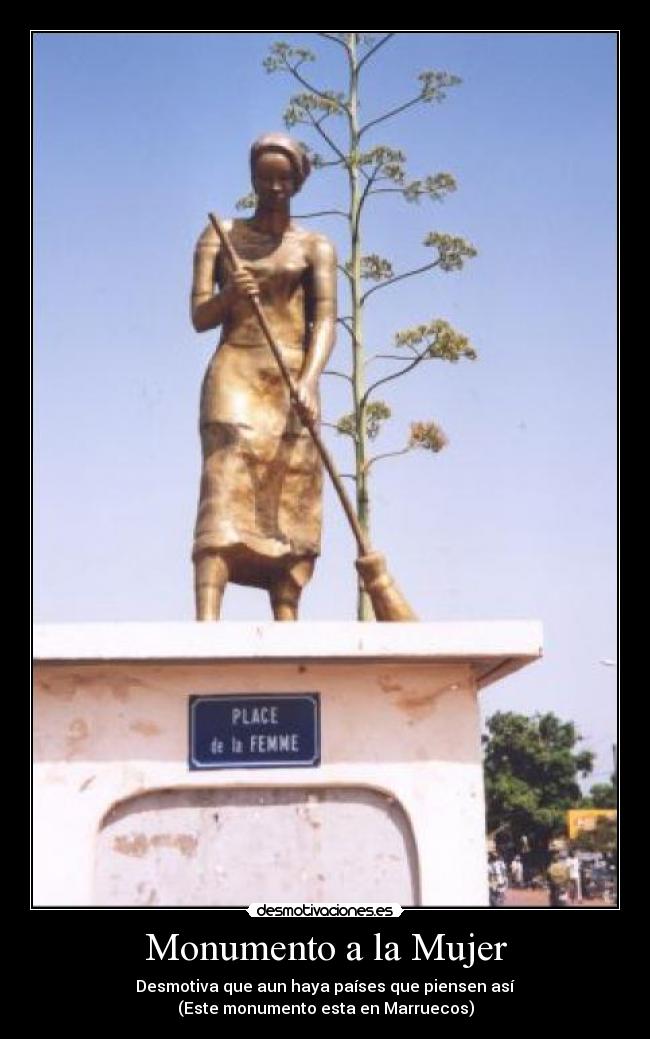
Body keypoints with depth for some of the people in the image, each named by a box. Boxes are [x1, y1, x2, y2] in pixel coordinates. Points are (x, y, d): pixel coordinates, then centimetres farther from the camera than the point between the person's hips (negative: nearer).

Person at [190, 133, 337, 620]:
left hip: (293, 381, 1)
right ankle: (206, 624, -29)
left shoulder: (315, 246, 11)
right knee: (225, 488, -17)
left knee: (291, 503, -6)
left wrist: (309, 382, -21)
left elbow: (326, 320, -3)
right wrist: (230, 296, -17)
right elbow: (199, 316, 7)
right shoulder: (219, 237, 14)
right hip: (235, 372, -1)